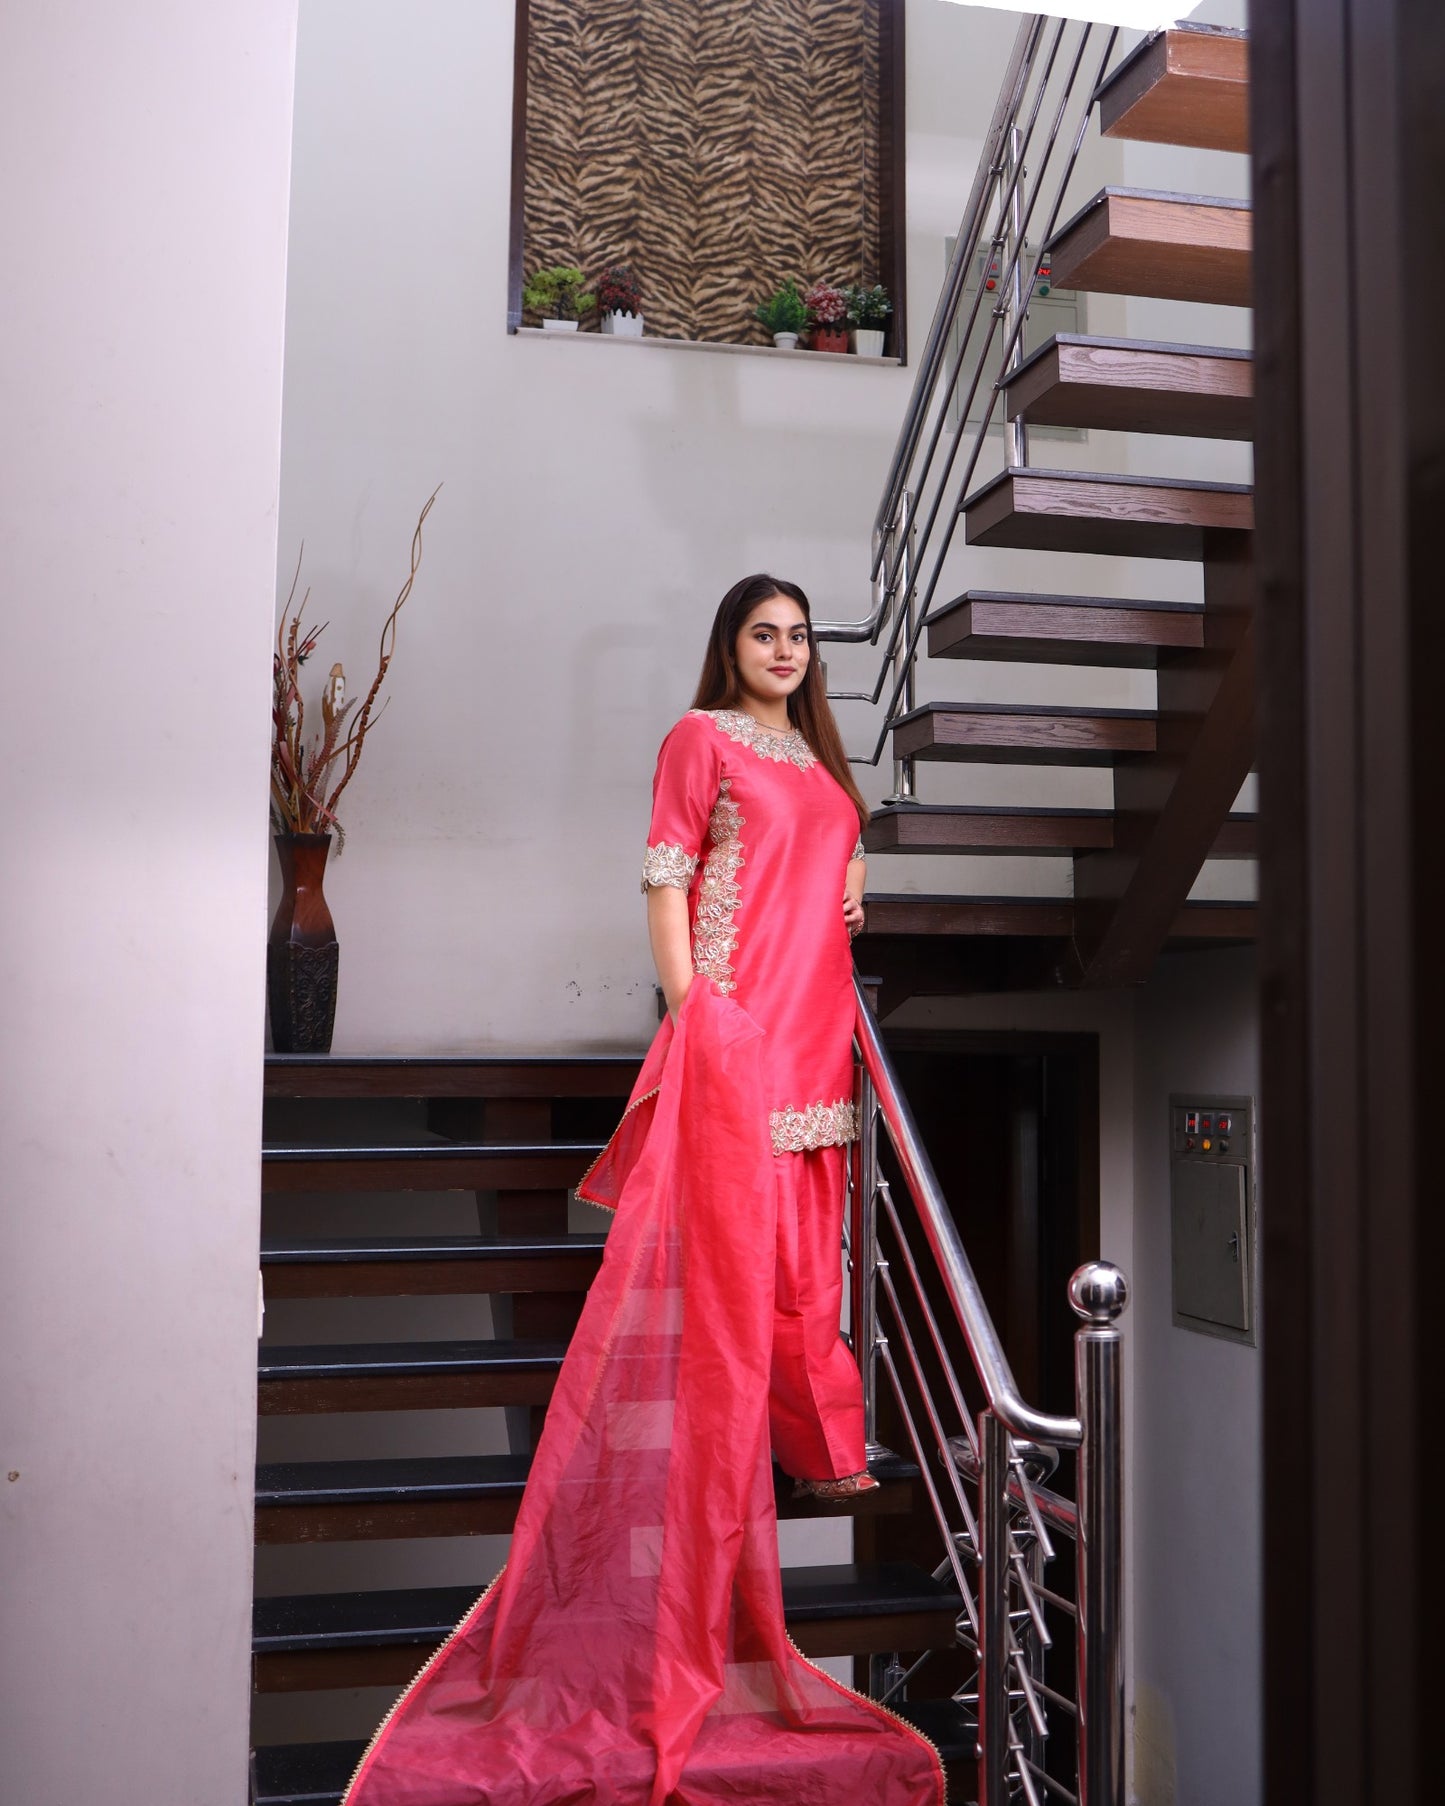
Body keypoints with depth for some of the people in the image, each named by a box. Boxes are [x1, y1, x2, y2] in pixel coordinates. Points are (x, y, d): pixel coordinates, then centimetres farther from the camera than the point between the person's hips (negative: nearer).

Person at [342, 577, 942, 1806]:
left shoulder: (822, 758, 22)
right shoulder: (701, 739, 2)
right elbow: (666, 877, -6)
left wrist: (854, 893, 12)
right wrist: (691, 1007, -14)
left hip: (817, 1022, 7)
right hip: (733, 1019, -7)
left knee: (805, 1243, 11)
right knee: (725, 1239, -7)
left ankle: (808, 1441, 23)